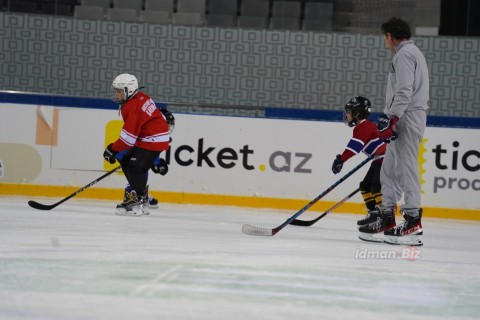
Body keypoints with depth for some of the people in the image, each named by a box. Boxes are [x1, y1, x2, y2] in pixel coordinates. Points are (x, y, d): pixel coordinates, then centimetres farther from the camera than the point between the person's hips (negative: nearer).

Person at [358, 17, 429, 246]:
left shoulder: (405, 54, -10)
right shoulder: (412, 53, 24)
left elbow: (404, 91, -20)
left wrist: (391, 119, -23)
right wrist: (391, 120, 26)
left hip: (407, 117, -11)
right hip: (404, 120, 11)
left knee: (405, 167, -13)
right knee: (389, 169, 12)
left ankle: (413, 221, -16)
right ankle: (387, 220, 14)